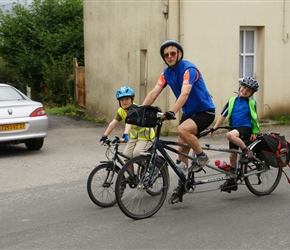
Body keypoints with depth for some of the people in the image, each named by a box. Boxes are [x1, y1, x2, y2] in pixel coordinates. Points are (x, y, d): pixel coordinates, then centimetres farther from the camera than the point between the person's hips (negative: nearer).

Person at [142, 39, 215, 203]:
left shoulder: (189, 69, -21)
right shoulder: (167, 72, 1)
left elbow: (185, 93, -35)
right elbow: (154, 92, -6)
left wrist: (172, 112, -49)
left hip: (205, 110, -7)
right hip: (189, 112, 8)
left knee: (183, 130, -33)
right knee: (182, 149, 5)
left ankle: (202, 156, -9)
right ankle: (182, 185, 17)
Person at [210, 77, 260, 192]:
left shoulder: (252, 103, 4)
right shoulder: (232, 100, 9)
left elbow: (254, 118, 8)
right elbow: (223, 115, 8)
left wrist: (254, 132, 1)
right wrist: (214, 128, 2)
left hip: (245, 128, -4)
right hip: (234, 129, 4)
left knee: (230, 135, -36)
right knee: (232, 155, 5)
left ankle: (246, 151, -16)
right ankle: (232, 181, 15)